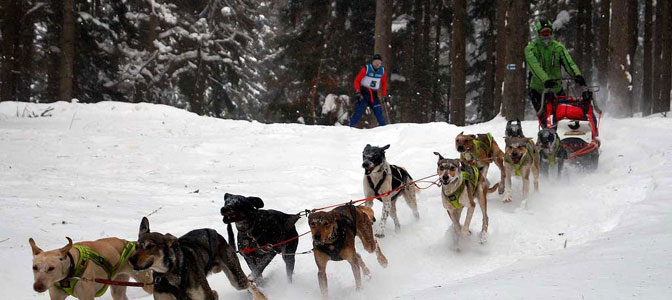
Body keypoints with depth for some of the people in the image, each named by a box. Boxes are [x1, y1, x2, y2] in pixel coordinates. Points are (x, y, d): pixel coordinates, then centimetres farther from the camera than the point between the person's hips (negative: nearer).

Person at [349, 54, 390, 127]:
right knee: (359, 111, -14)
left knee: (379, 112, -3)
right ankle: (351, 126, -11)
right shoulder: (366, 69, -9)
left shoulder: (382, 71, 4)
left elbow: (384, 84, 18)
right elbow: (357, 80, -5)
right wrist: (357, 92, -14)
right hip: (364, 93, -4)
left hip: (374, 95, 4)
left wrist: (385, 95, 10)